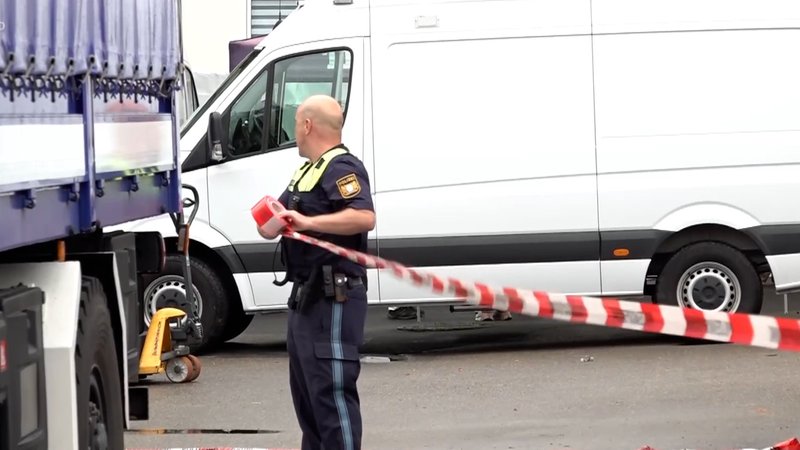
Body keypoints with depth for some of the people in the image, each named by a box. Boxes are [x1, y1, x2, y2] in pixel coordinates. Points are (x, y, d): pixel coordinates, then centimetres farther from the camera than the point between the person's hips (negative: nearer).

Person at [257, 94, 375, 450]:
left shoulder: (341, 167, -12)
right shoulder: (307, 171, 20)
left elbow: (365, 217, -28)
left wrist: (308, 222, -30)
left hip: (332, 299, -11)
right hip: (306, 296, 11)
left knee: (331, 389, -13)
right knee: (305, 388, 17)